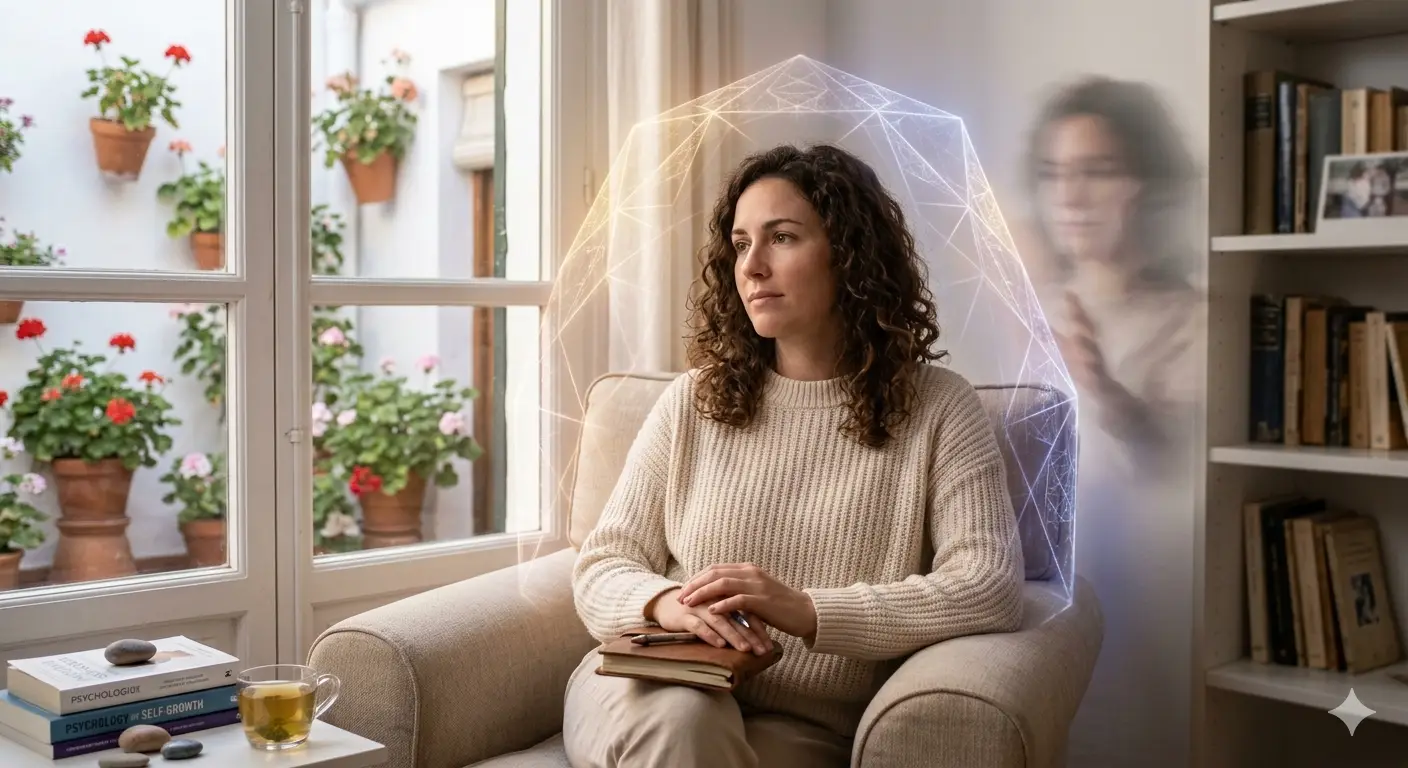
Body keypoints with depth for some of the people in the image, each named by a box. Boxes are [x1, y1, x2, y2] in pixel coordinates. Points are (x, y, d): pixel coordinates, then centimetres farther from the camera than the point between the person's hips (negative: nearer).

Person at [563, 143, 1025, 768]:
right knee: (680, 716, -33)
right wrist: (664, 602, -18)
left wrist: (806, 611, -24)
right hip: (650, 691, 2)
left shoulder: (938, 409, 1)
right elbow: (602, 564, 7)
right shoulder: (693, 401, 8)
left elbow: (991, 591, -11)